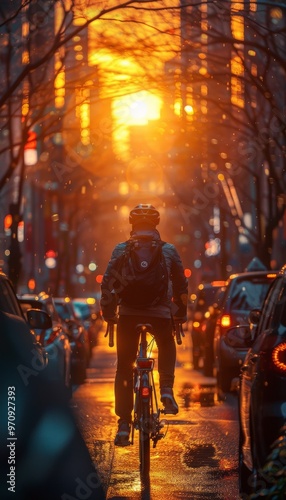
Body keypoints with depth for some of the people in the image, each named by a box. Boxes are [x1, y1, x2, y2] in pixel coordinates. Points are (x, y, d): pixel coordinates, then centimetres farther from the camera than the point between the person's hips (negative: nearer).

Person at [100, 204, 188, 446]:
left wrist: (108, 313, 7)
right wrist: (181, 314, 20)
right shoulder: (169, 251, 7)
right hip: (161, 313, 0)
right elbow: (182, 285, 10)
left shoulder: (121, 250, 5)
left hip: (128, 313, 0)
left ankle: (124, 424, 1)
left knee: (124, 367, 9)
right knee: (167, 348, 30)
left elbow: (107, 283, 0)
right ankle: (167, 389, 6)